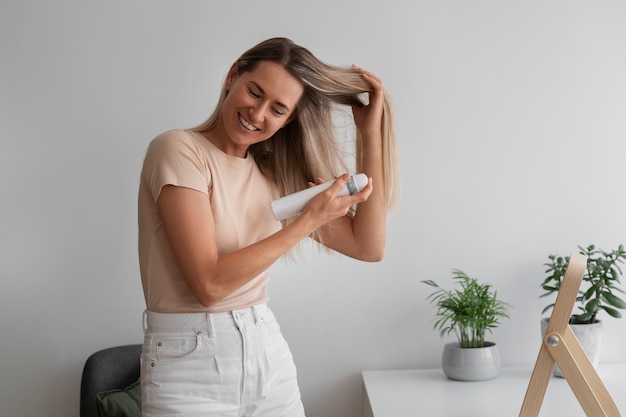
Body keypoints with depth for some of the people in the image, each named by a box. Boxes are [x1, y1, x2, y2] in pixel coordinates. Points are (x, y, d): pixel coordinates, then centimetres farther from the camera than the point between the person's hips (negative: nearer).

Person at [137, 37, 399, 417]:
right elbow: (210, 283, -20)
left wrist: (371, 132, -1)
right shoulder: (179, 150, -13)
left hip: (268, 352, 6)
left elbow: (368, 247, 1)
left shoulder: (277, 171, 5)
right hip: (189, 359, -6)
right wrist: (309, 220, -17)